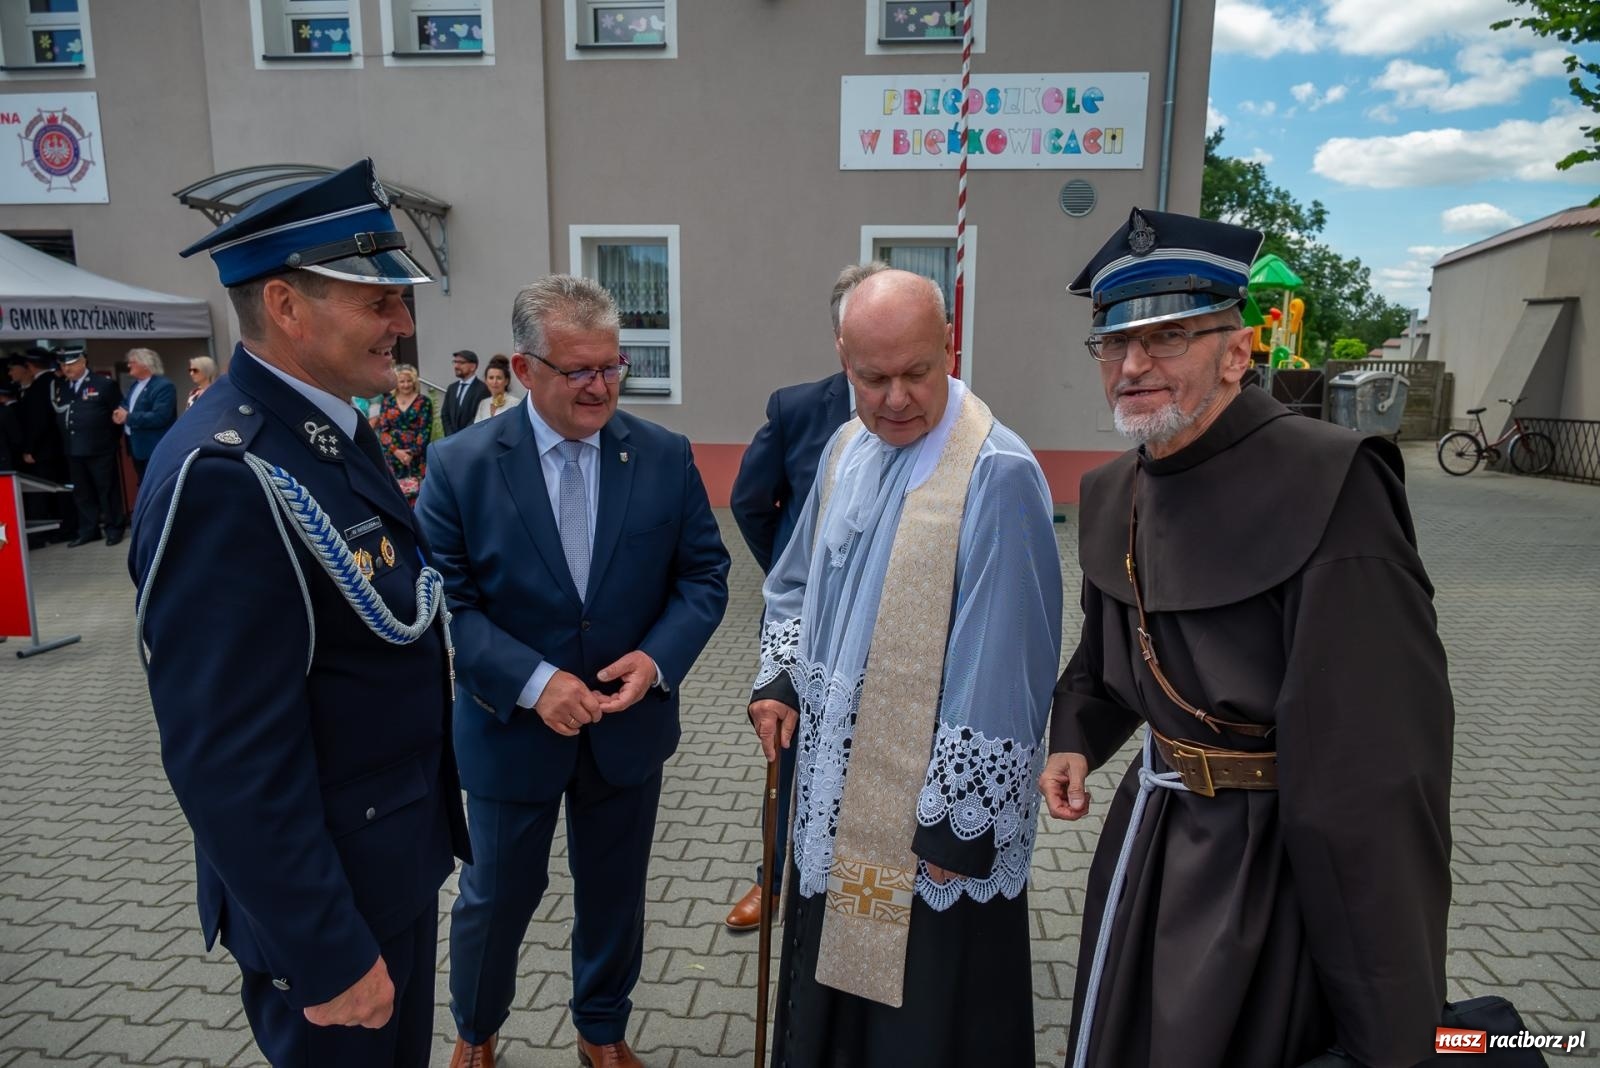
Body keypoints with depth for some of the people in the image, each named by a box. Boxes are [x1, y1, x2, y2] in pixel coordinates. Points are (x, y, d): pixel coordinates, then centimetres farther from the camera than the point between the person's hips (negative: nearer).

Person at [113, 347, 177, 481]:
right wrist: (120, 415, -2)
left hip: (156, 450, -10)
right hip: (138, 447, 10)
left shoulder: (164, 385, -15)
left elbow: (159, 417, -25)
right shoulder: (136, 385, 16)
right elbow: (129, 409, 21)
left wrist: (128, 417, -19)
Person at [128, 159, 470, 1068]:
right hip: (328, 890, -8)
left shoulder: (336, 430, 3)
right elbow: (229, 759, -27)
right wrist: (326, 953, -20)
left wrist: (434, 810, 14)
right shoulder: (226, 477, -27)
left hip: (402, 851, 8)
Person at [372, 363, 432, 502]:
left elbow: (425, 431, -3)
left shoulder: (424, 402, 2)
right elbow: (382, 429, 5)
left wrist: (412, 453, -13)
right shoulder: (388, 401, 9)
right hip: (391, 457, 2)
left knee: (416, 496, -6)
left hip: (416, 458, -2)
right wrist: (395, 450, -9)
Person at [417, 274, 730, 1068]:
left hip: (630, 725, 2)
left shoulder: (665, 457, -7)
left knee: (615, 893, 20)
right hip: (511, 728, -1)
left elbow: (704, 574, -3)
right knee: (497, 893, 19)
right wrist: (533, 682, -23)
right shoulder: (460, 465, -11)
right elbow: (445, 603, -12)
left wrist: (658, 657, -20)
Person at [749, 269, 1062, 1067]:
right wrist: (776, 679, 2)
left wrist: (960, 822, -16)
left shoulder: (997, 475, -22)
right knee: (832, 1002, 26)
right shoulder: (846, 447, 3)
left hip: (936, 810, -7)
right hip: (836, 790, 7)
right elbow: (797, 583, 15)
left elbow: (1000, 671, -21)